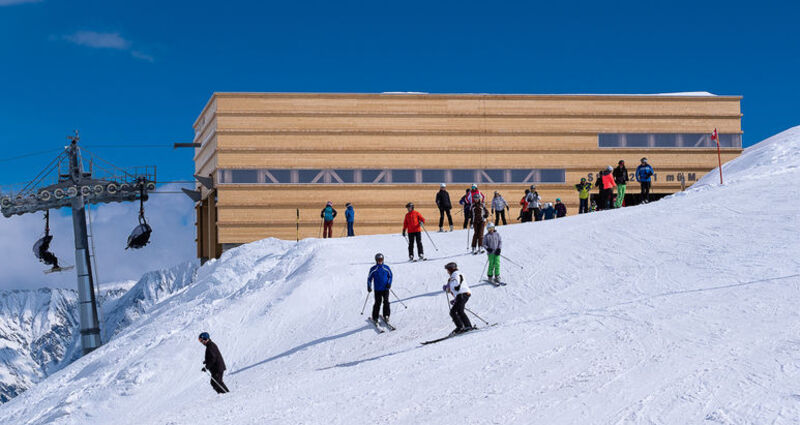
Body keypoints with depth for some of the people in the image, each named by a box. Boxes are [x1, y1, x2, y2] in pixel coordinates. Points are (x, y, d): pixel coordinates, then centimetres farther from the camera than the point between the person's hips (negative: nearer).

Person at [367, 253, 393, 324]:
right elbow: (369, 278, 5)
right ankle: (375, 317, 5)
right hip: (377, 289, -1)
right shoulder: (373, 269, -2)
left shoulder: (386, 268, 2)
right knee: (377, 303, -6)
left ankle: (386, 316, 5)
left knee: (386, 302, -5)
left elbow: (390, 276, 12)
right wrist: (369, 287, -2)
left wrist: (389, 283, -2)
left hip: (385, 289, 1)